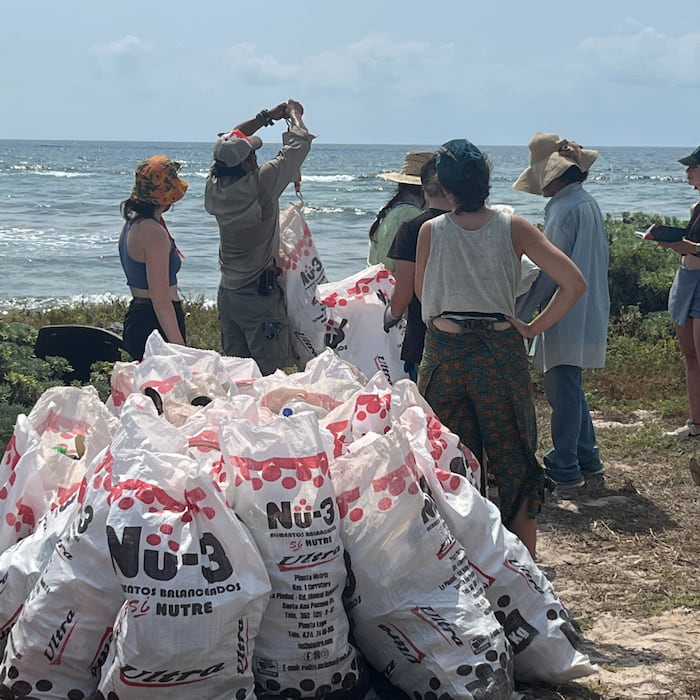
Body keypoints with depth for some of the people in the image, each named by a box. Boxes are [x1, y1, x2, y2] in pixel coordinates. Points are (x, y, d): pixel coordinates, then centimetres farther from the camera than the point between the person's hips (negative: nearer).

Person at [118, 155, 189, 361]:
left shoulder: (132, 224, 12)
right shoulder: (154, 233, -18)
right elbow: (161, 300, -21)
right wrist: (179, 345, -20)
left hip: (136, 317, 10)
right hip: (155, 324, -10)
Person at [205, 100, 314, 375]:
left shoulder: (214, 185, -1)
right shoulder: (259, 184, -18)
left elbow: (231, 140, 17)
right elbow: (299, 144, -8)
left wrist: (266, 116, 22)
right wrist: (294, 114, 10)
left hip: (227, 291, 7)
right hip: (259, 293, -7)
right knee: (267, 372, -4)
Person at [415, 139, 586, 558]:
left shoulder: (431, 231, -5)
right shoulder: (513, 227, -7)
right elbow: (574, 283, -11)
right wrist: (533, 328, -2)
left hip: (444, 353, 1)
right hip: (500, 352, -1)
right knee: (513, 460, 10)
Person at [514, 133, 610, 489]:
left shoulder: (564, 209, -18)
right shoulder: (588, 203, 12)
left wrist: (519, 313, -13)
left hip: (567, 319, -10)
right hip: (588, 312, 10)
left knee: (563, 390, -3)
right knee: (569, 387, 19)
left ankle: (564, 469, 3)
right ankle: (586, 456, 27)